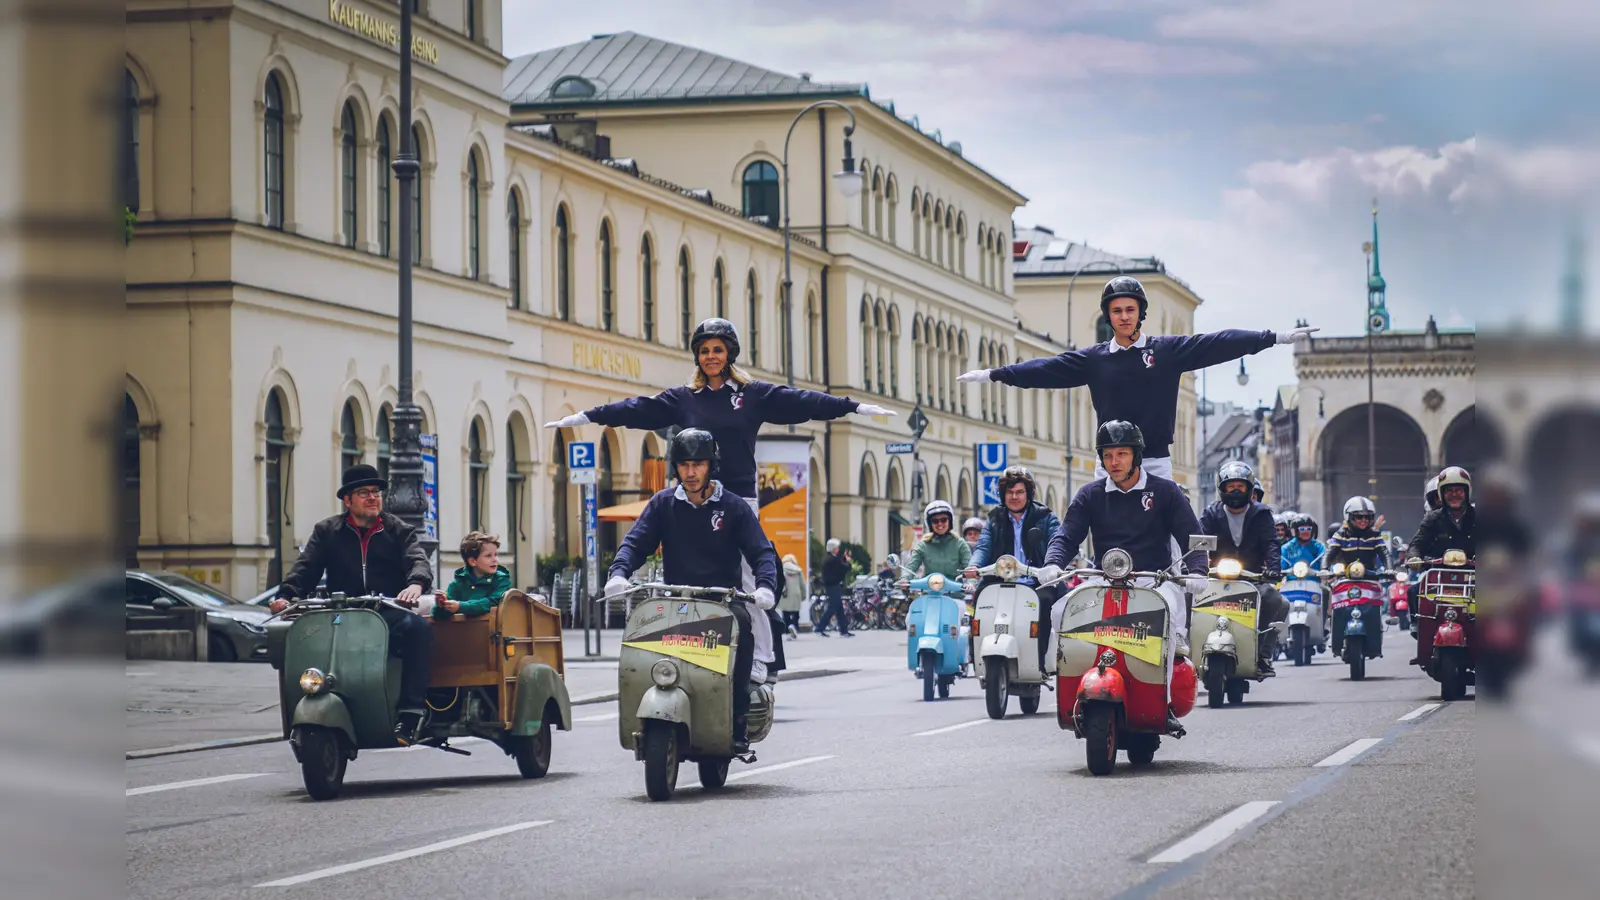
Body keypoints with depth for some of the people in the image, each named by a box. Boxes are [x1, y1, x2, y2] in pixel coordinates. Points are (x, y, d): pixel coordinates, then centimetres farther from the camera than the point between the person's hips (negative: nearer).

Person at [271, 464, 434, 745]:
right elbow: (306, 567, 6)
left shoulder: (399, 530, 17)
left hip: (390, 616, -1)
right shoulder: (327, 531, 19)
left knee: (418, 626, -35)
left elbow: (418, 561, -1)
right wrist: (286, 595, -16)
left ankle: (410, 712, -33)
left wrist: (416, 584, -27)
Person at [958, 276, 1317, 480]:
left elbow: (1218, 344, -1)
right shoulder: (1094, 359, 7)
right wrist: (994, 375, 2)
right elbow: (1046, 369, 6)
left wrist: (1276, 337, -6)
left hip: (1156, 462, -1)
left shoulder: (1169, 350, 3)